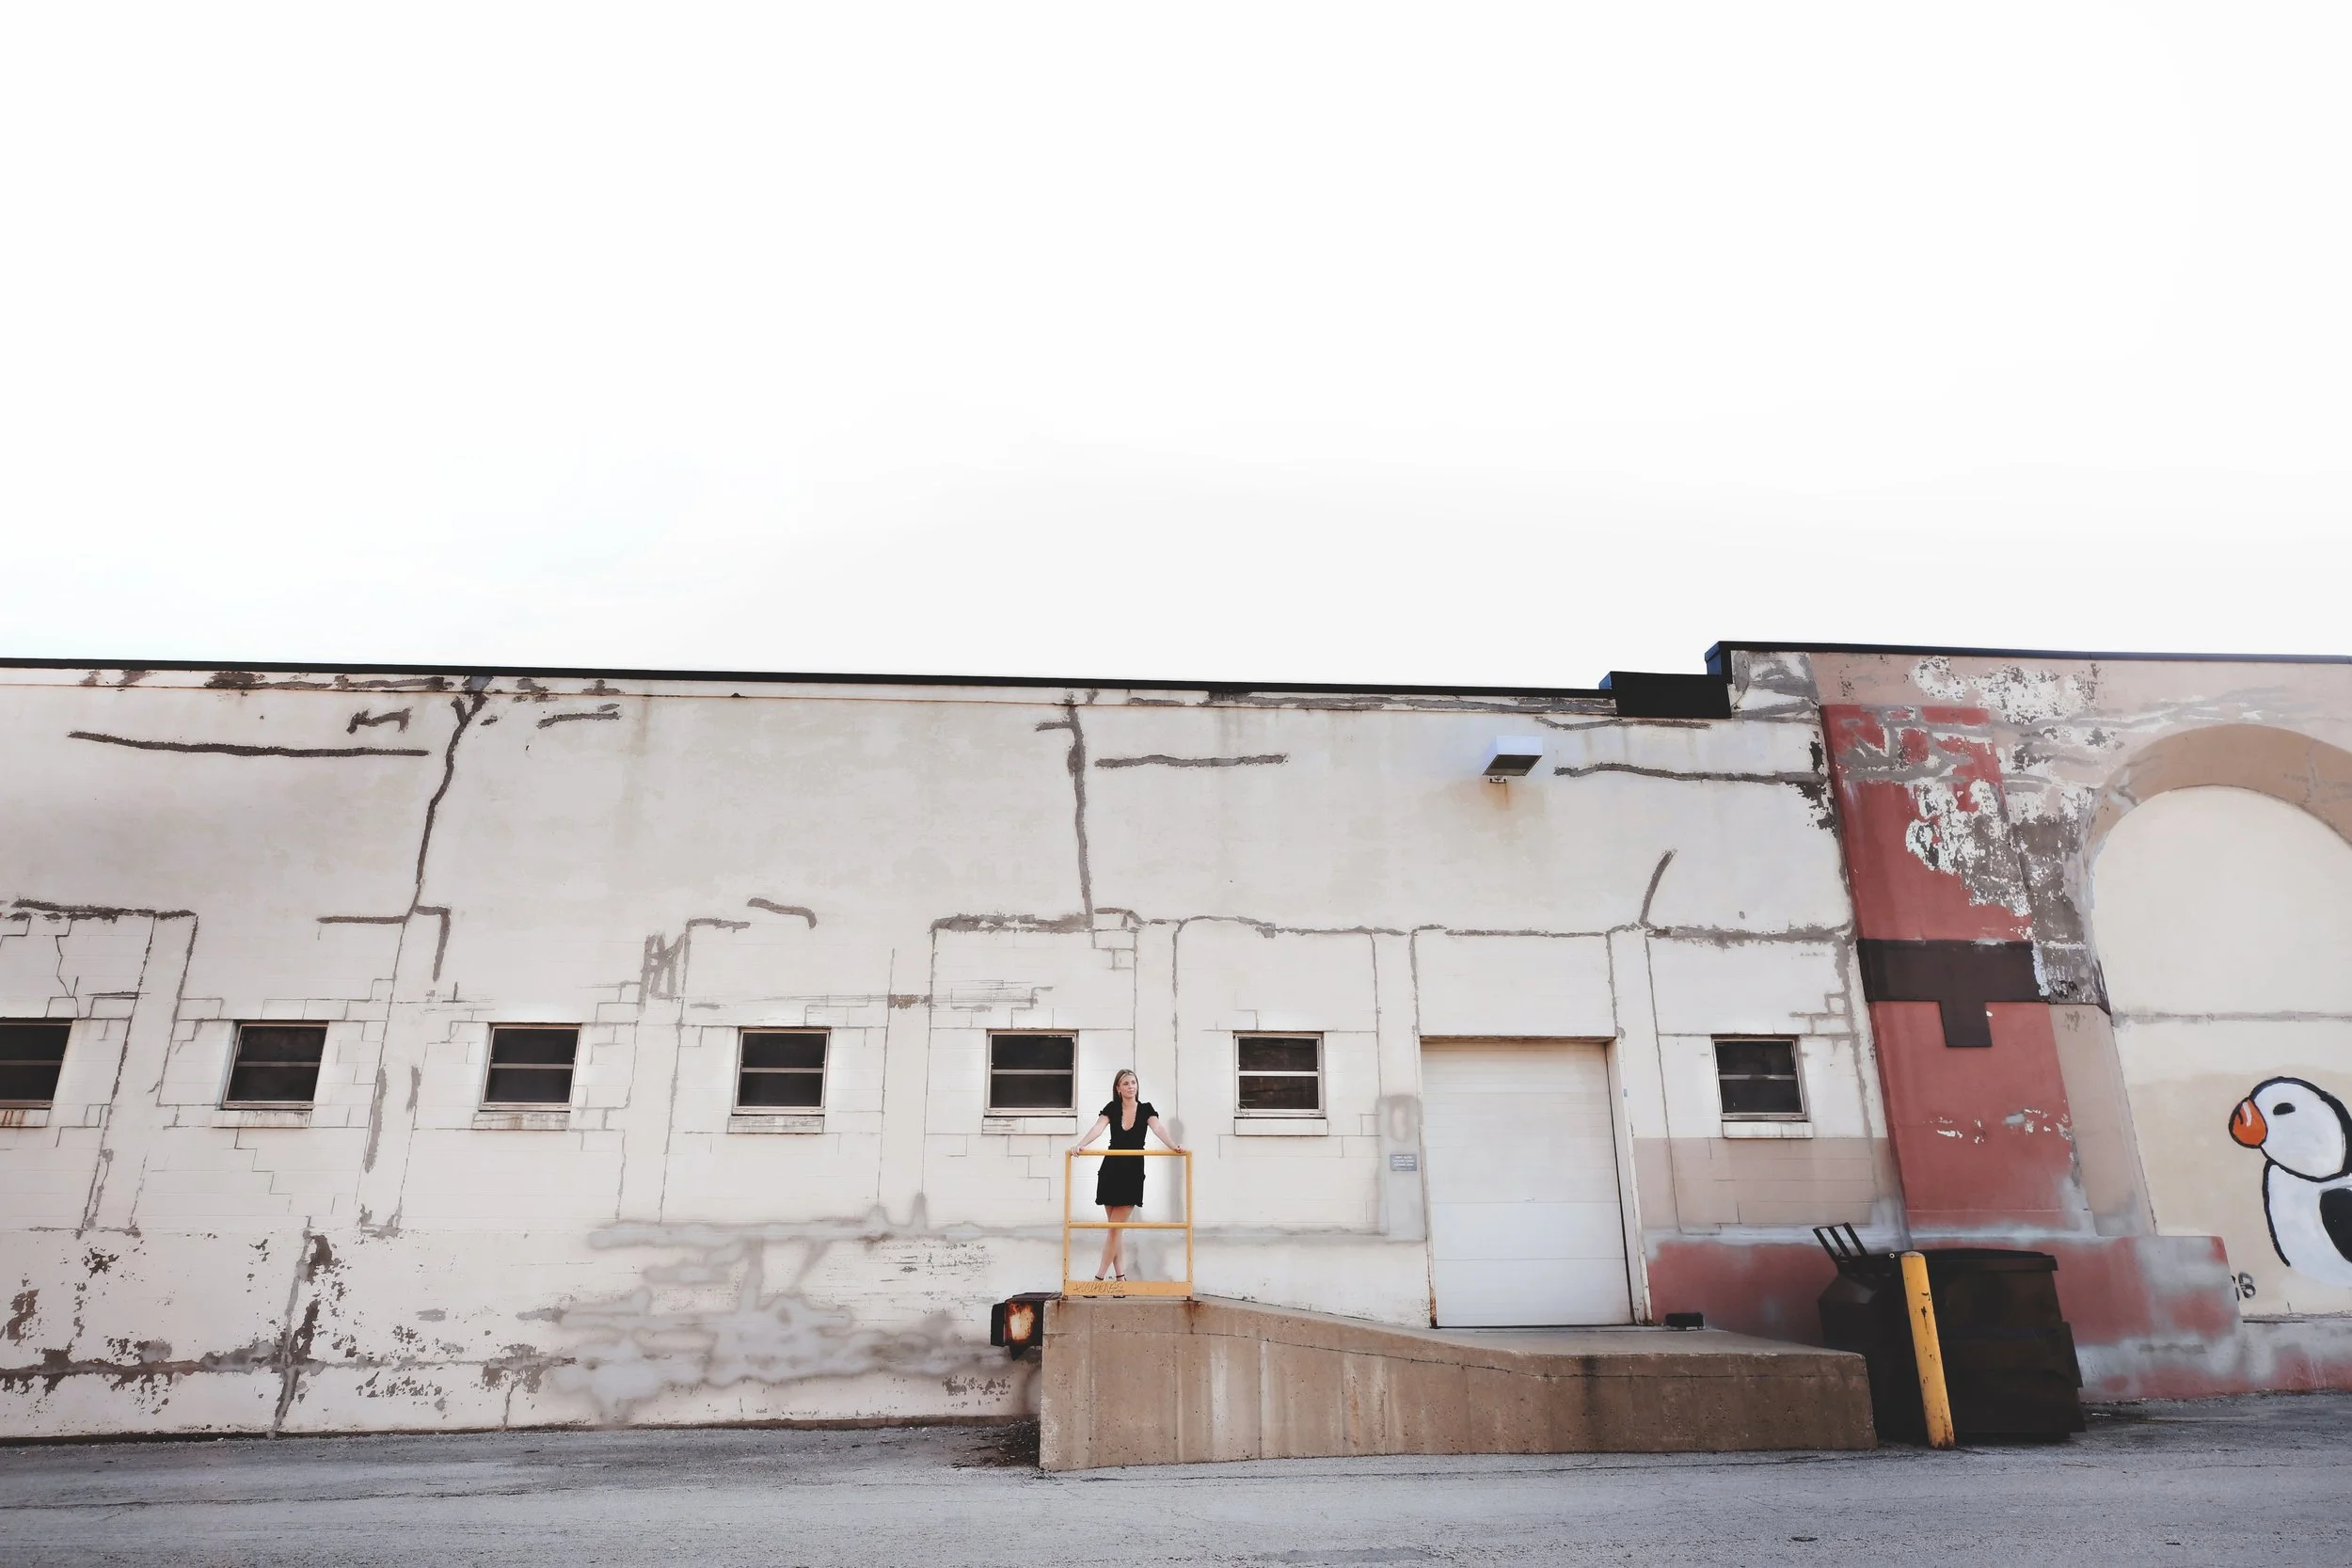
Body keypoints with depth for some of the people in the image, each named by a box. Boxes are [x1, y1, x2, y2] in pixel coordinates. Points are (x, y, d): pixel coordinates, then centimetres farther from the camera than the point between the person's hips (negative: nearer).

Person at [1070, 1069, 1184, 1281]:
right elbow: (1097, 1129, -15)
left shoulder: (1146, 1109, -1)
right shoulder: (1111, 1109, 0)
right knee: (1115, 1227, 5)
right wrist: (1080, 1144, -35)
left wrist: (1174, 1146, -37)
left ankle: (1100, 1278, 0)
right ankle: (1120, 1276, 12)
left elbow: (1158, 1129, -17)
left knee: (1116, 1227, -4)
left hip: (1133, 1172, -2)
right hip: (1111, 1170, 2)